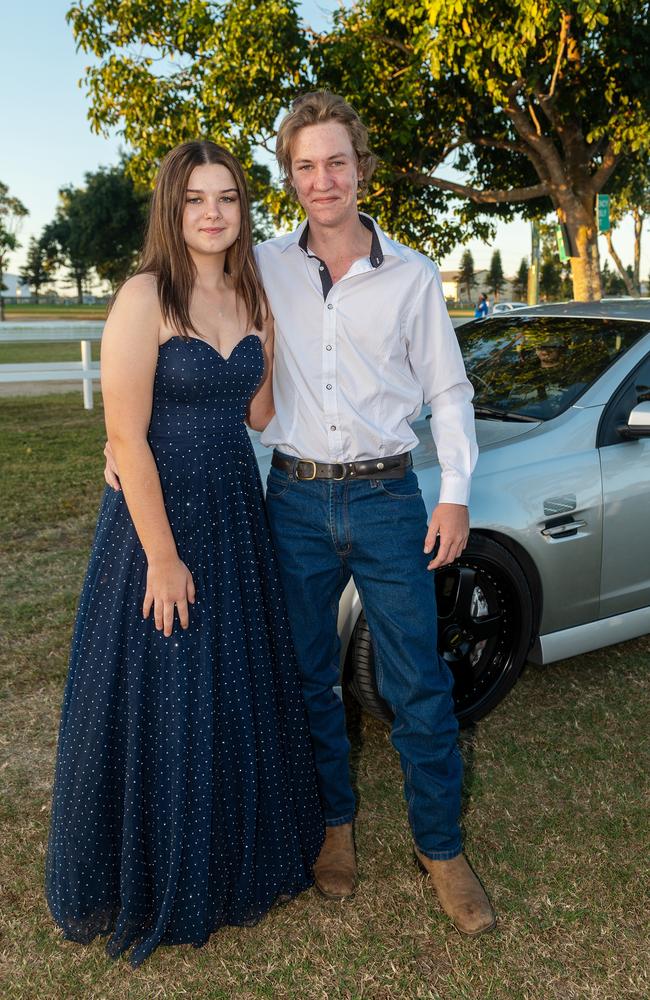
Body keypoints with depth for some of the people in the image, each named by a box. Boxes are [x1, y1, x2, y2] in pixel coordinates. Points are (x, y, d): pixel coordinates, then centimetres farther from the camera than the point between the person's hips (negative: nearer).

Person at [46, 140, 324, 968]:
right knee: (159, 706, 7)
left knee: (243, 695, 17)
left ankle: (242, 860, 41)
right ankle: (152, 886, 33)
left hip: (237, 512, 7)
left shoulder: (253, 298, 8)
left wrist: (277, 339, 3)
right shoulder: (144, 297, -13)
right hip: (158, 513, -6)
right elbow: (126, 438, -17)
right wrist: (163, 557, -17)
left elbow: (257, 414, 8)